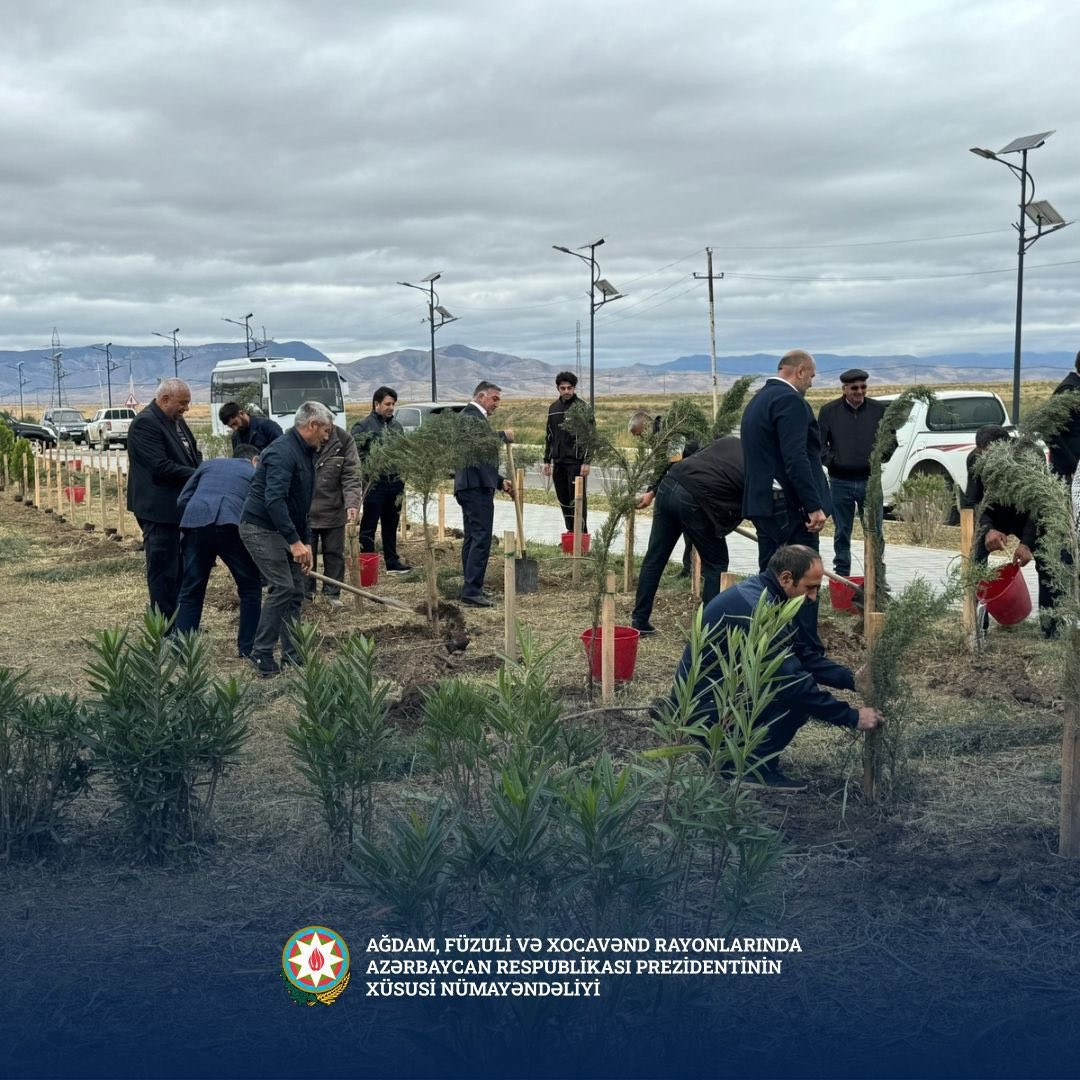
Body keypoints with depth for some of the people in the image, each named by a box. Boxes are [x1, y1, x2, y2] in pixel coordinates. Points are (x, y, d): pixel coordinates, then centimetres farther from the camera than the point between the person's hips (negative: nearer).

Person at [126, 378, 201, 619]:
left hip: (179, 507, 10)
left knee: (180, 568, 15)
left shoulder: (176, 421, 14)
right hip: (159, 509, -10)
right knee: (163, 571, -3)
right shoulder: (145, 423, -16)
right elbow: (161, 467, -23)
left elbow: (192, 454, 20)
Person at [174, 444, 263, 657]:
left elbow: (182, 499, 21)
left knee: (191, 591, 13)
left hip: (195, 520, 3)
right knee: (250, 588, 14)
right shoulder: (256, 473, 25)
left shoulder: (209, 464, 30)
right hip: (231, 525, -3)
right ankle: (248, 647, 15)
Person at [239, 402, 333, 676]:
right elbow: (274, 500, -30)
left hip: (282, 530, 10)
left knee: (296, 591, 7)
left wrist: (306, 541, 15)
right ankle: (262, 653, -7)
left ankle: (293, 656, 13)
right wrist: (295, 542, -32)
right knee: (282, 587, -16)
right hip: (260, 527, -10)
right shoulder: (283, 452, -20)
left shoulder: (305, 453, 13)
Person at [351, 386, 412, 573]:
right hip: (375, 483, -7)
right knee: (368, 527, -2)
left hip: (395, 483, 7)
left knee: (391, 526, 16)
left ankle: (392, 562, 25)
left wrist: (402, 479, 14)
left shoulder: (396, 426, 14)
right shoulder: (363, 426, -7)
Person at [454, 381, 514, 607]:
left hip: (475, 486, 11)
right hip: (476, 486, -11)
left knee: (473, 538, 13)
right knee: (481, 538, -13)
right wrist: (504, 436, -14)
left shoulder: (476, 416, 23)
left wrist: (500, 481, 22)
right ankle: (472, 591, -14)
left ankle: (471, 588, 18)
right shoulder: (470, 416, -10)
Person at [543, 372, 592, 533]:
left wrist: (586, 462, -16)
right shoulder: (553, 408, 13)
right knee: (563, 499, 8)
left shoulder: (582, 408, -5)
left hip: (575, 461, -6)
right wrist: (547, 460, 15)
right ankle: (570, 532, 16)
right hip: (558, 462, 6)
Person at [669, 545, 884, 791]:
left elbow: (807, 655, 10)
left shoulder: (764, 595, 6)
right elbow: (793, 682, -27)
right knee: (800, 697, -19)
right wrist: (852, 718, -21)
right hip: (705, 708, -10)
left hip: (722, 692, 10)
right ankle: (755, 769, -5)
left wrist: (852, 679, -4)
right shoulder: (756, 609, -26)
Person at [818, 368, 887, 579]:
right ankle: (842, 575, 17)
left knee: (875, 532, 0)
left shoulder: (879, 410, 5)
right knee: (842, 533, 8)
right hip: (840, 482, 0)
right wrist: (831, 460, -8)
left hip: (869, 480, 0)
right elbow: (819, 443, 5)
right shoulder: (829, 411, 4)